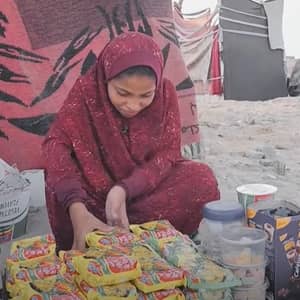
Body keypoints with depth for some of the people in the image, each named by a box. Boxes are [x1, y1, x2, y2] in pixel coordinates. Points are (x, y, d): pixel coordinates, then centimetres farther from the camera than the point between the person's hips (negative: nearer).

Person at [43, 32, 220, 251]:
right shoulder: (86, 90, -21)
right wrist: (77, 210, -45)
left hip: (147, 186, 2)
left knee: (202, 179, -24)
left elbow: (167, 154, -18)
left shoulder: (166, 93, -16)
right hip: (95, 188, -1)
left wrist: (123, 190, -36)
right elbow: (57, 143, -30)